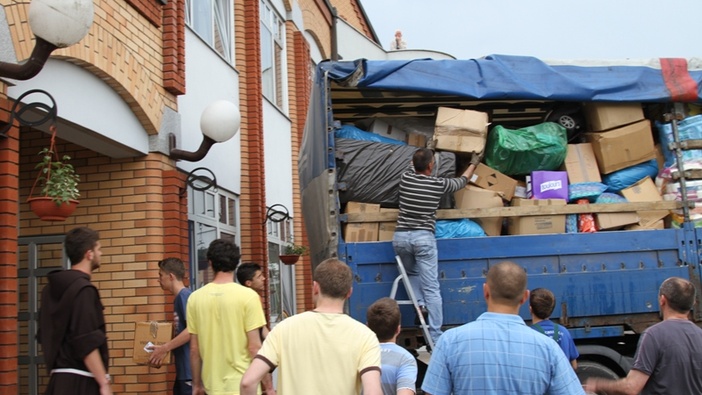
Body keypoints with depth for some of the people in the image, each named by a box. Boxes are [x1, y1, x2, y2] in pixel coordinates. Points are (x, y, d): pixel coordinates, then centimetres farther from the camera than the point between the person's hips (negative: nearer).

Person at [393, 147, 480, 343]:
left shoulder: (406, 178, 6)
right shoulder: (439, 184, 1)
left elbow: (415, 169, 33)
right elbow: (462, 181, 22)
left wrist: (421, 158, 51)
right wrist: (473, 164, 40)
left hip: (401, 235, 3)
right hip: (424, 237, -3)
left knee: (411, 273, 30)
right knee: (431, 289, -1)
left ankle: (420, 303, 7)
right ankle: (436, 338, -2)